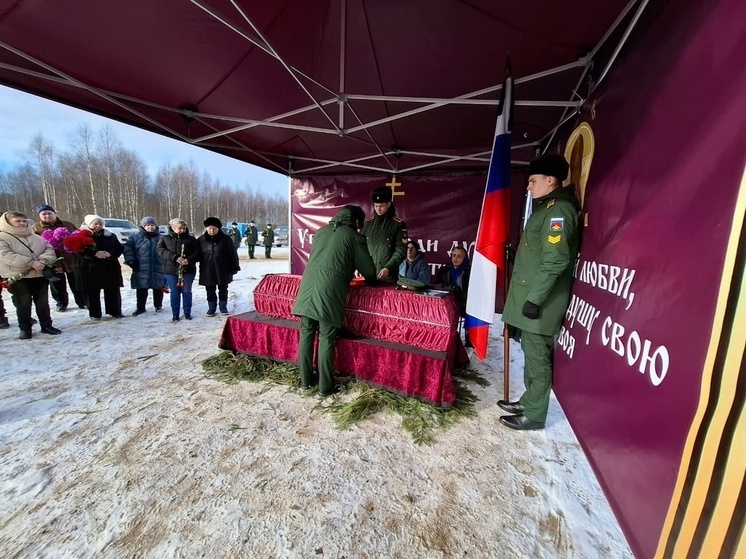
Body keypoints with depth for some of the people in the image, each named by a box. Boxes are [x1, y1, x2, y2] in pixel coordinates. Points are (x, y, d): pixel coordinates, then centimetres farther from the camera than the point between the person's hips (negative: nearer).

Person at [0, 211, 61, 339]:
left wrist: (44, 259, -15)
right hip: (18, 277, -4)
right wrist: (31, 263, -25)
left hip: (40, 274, 4)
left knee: (42, 302, 10)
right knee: (23, 304, 2)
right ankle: (25, 328, 15)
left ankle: (46, 325, 20)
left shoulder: (35, 237, 10)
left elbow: (49, 248, 6)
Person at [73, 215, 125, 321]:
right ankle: (94, 314, 14)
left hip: (109, 268, 2)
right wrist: (94, 254, -25)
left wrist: (110, 254, -16)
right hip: (89, 269, -2)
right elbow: (78, 250, -11)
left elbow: (119, 248, 4)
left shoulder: (110, 236, 9)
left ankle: (115, 311, 17)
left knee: (112, 291, 6)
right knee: (92, 293, 4)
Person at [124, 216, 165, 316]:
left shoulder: (161, 238, 5)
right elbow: (128, 248, 2)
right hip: (141, 270, 0)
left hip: (158, 270, 0)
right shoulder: (135, 237, 4)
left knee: (158, 289, 9)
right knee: (141, 289, 7)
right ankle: (140, 307, 20)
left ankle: (158, 305, 25)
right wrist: (130, 260, -8)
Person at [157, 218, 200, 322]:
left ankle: (187, 313, 17)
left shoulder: (191, 239, 6)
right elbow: (161, 250, -6)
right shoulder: (165, 239, 7)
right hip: (171, 270, 0)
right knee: (174, 292, 6)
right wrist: (175, 257, -20)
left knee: (187, 291, 5)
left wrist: (189, 260, -20)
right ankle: (175, 314, 15)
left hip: (188, 270, 0)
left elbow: (197, 252, -2)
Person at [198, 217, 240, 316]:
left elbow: (232, 254, -3)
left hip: (223, 270, -1)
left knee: (223, 290, 10)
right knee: (210, 291, 11)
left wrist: (234, 267, -4)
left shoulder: (225, 239, -6)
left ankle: (223, 307, 24)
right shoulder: (201, 240, 0)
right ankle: (211, 308, 25)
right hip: (207, 271, 2)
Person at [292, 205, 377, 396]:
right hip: (329, 293, -5)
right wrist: (372, 279, 29)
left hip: (308, 288, 5)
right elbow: (368, 270, 5)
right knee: (326, 340, 4)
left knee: (306, 335, 13)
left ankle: (305, 380, 27)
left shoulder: (321, 231, 20)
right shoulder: (354, 236, 4)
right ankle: (325, 387, 15)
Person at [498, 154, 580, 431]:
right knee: (531, 353, 18)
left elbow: (555, 261, -22)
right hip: (530, 295, 10)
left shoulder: (559, 210, -14)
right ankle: (528, 401, 32)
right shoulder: (547, 208, 17)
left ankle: (534, 415, 16)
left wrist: (535, 299, -21)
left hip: (539, 302, -10)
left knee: (537, 357, 1)